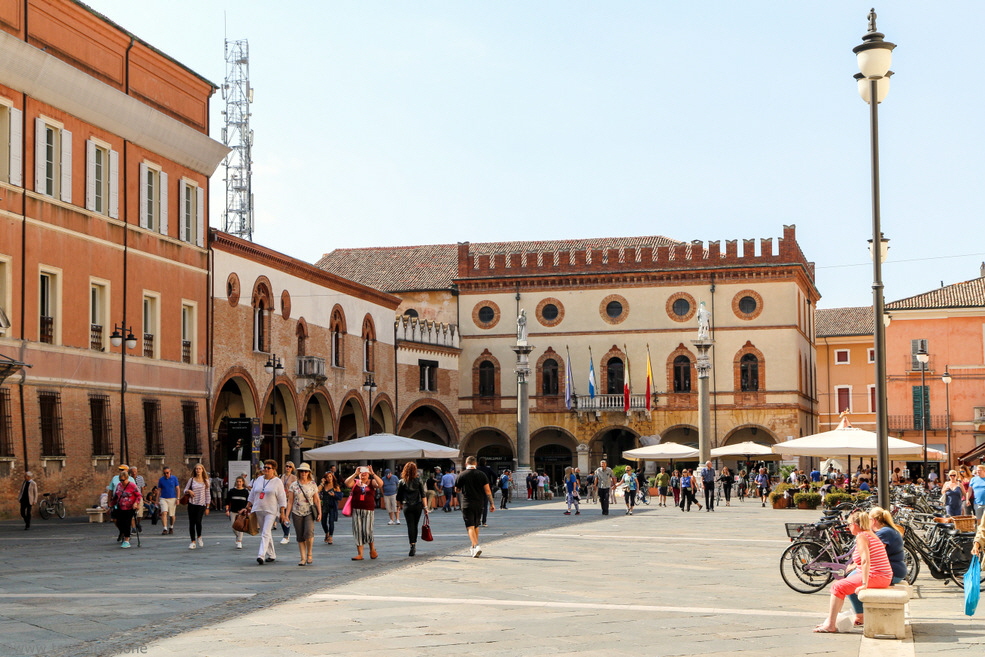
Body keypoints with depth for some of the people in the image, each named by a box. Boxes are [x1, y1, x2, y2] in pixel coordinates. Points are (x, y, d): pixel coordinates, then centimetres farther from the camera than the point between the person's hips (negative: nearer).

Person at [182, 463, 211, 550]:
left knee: (198, 521, -17)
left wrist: (207, 507, 4)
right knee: (191, 522, -1)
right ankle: (193, 542, 9)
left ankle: (199, 537, 10)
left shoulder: (206, 481, 7)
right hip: (192, 504, 2)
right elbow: (185, 490, 12)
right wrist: (189, 491, -13)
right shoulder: (192, 480, 8)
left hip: (201, 504, -2)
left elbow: (208, 494, 8)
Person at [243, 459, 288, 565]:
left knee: (265, 534, -15)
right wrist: (248, 507, 15)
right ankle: (271, 555, 21)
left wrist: (282, 513, -9)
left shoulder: (278, 482, -2)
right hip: (259, 510, 6)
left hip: (271, 511, -5)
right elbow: (252, 495, 18)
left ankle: (261, 555, -23)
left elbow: (282, 499, -4)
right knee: (266, 533, 11)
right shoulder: (258, 480, 12)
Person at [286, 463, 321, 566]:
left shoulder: (313, 484, 5)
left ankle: (309, 554, 1)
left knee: (309, 532, -20)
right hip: (297, 513, 1)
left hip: (309, 512, -1)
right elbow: (290, 501, 5)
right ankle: (303, 558, 8)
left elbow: (317, 500, 8)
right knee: (300, 537, 1)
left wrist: (319, 513, 0)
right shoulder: (294, 485, 4)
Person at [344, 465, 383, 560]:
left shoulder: (371, 482, 6)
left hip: (369, 510, -2)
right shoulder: (355, 482, 8)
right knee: (358, 531, 2)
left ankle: (372, 550, 17)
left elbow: (380, 484, -13)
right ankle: (359, 554, 7)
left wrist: (373, 474, -18)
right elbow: (347, 483, -10)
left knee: (367, 531, -7)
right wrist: (355, 474, -16)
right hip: (356, 510, 2)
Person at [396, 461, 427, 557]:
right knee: (415, 526, 14)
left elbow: (398, 496, 4)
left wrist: (399, 505, 20)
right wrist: (425, 507, 1)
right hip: (417, 506, 1)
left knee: (410, 526, -5)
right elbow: (423, 495, -2)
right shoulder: (418, 481, 0)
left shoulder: (402, 482, -1)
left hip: (407, 507, -1)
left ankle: (412, 545, -19)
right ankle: (414, 545, 23)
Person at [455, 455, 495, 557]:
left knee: (470, 527, -6)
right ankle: (473, 548, 28)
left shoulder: (461, 475, -4)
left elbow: (457, 490, 8)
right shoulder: (481, 475, 1)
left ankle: (476, 546, -26)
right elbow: (487, 490, -2)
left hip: (467, 504, -3)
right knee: (476, 526, 18)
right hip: (479, 503, 3)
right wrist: (492, 503, 3)